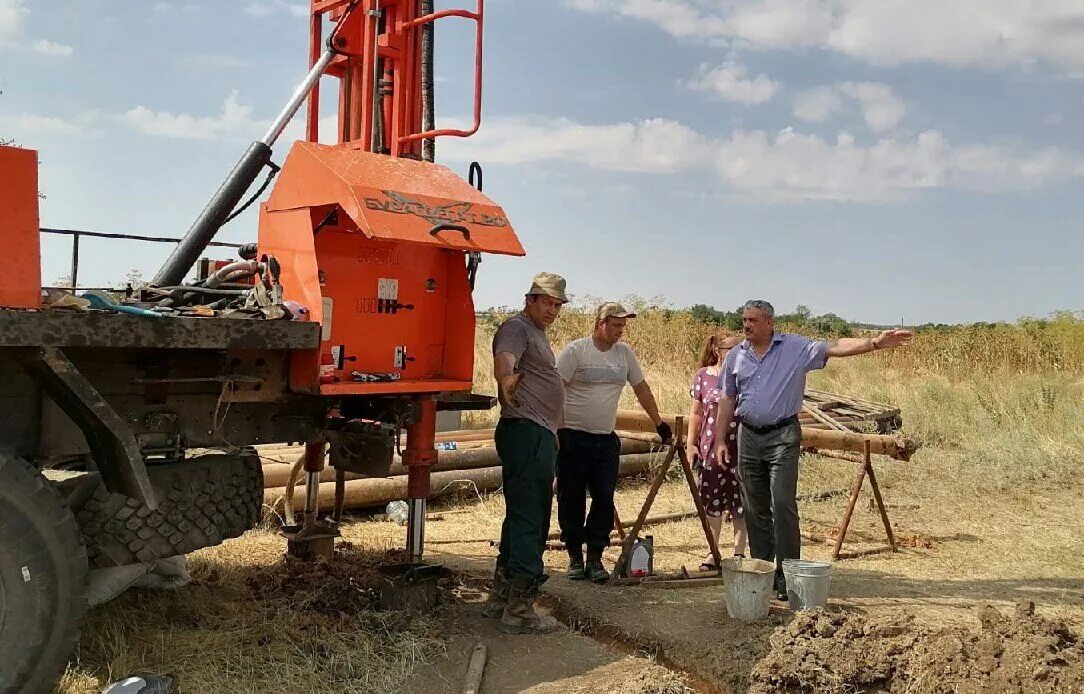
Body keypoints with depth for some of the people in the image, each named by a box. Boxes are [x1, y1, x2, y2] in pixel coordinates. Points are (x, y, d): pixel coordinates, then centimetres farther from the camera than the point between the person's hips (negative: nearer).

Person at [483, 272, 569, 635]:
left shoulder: (537, 333, 23)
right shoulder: (516, 328, -9)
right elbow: (503, 362, -31)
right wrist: (507, 380, -46)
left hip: (540, 435, 11)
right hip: (525, 432, -11)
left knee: (522, 517, 16)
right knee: (529, 520, -8)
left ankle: (500, 598, 26)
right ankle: (519, 611, -3)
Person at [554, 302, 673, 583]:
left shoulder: (624, 353, 8)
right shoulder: (575, 350, -7)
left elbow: (641, 388, 17)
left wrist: (659, 423, 18)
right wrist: (555, 429, -15)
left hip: (606, 439, 4)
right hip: (573, 436, -4)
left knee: (604, 499, 1)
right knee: (572, 499, 4)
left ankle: (595, 557, 10)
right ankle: (575, 557, 16)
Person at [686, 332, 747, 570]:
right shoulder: (703, 376, 3)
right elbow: (696, 413, 7)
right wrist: (690, 443, 2)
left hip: (740, 449, 0)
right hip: (711, 448, 1)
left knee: (740, 503, 4)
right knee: (712, 502, 8)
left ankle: (739, 553, 16)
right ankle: (712, 553, 21)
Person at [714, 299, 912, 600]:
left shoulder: (795, 347, -3)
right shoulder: (735, 356, 8)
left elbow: (834, 348, -14)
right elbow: (727, 401, 12)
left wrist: (874, 343, -28)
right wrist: (720, 441, 8)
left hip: (783, 437, -4)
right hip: (748, 437, 4)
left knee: (783, 506, -10)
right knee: (755, 509, 9)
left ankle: (787, 574, -1)